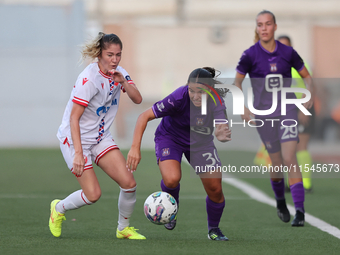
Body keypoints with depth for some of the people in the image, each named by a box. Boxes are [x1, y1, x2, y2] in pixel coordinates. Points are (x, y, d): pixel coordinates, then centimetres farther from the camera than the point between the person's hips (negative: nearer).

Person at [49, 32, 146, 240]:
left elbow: (137, 99, -7)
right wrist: (78, 153, -29)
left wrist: (122, 81, -25)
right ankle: (59, 208, 19)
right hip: (75, 137, -7)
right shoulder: (89, 78, -23)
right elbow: (74, 117, -23)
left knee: (128, 182, -9)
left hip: (101, 137, 7)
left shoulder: (118, 73, -1)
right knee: (93, 195, -12)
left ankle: (123, 228, 13)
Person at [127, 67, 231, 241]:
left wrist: (222, 135, -67)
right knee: (172, 179, -29)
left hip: (200, 142, 2)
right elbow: (144, 116, -28)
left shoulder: (217, 102, -27)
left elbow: (221, 128, -41)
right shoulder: (179, 98, -33)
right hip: (170, 137, -2)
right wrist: (135, 148, -35)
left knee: (215, 190, -4)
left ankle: (213, 229, 25)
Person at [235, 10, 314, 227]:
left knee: (289, 158, -14)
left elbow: (306, 76, 10)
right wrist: (244, 109, -4)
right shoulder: (250, 55, -5)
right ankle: (280, 202, 34)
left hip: (288, 111, 0)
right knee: (277, 162, 5)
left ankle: (300, 212, -16)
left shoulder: (288, 53, -3)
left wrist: (309, 95, -7)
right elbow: (237, 82, 7)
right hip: (264, 114, 1)